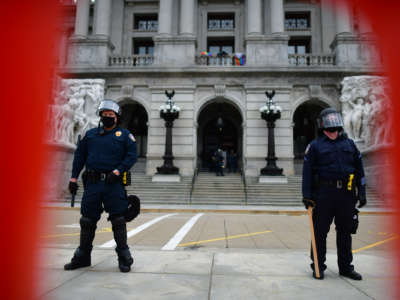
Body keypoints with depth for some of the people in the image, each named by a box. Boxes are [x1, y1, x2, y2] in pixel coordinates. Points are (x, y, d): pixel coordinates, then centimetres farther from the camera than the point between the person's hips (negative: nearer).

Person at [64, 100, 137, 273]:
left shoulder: (124, 135, 5)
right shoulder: (90, 134, 14)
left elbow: (132, 156, -3)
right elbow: (79, 156, 15)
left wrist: (117, 171, -14)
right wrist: (73, 178, 8)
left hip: (113, 184, -3)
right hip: (92, 184, 3)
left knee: (118, 220, -1)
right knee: (87, 220, 10)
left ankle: (124, 258, 12)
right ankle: (82, 257, 26)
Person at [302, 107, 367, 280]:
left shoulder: (349, 144, 14)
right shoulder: (315, 146, 4)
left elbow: (359, 170, 15)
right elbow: (307, 172, -1)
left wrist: (362, 193, 9)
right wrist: (307, 195, -7)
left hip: (346, 195, 4)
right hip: (323, 194, -3)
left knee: (345, 231, 12)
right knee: (320, 232, 3)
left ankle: (346, 267, 26)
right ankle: (318, 266, 16)